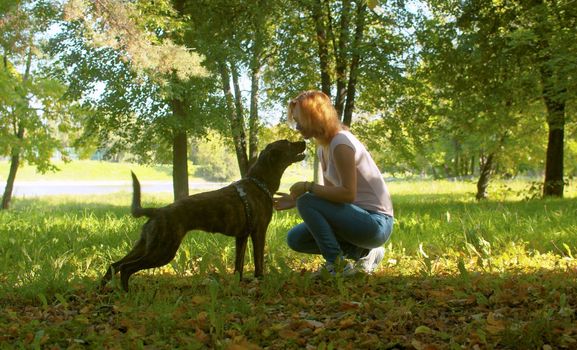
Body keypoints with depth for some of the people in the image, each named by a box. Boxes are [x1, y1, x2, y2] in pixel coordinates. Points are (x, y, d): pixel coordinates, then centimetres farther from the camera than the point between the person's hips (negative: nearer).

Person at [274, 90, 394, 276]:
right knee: (295, 238, 6)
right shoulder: (322, 148, 10)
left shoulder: (341, 144, -19)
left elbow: (348, 194, -25)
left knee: (306, 202, -22)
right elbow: (330, 193, 12)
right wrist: (295, 200, 0)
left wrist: (308, 186, -17)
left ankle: (337, 264, -11)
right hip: (358, 215, 10)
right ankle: (361, 251, 6)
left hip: (376, 222, -10)